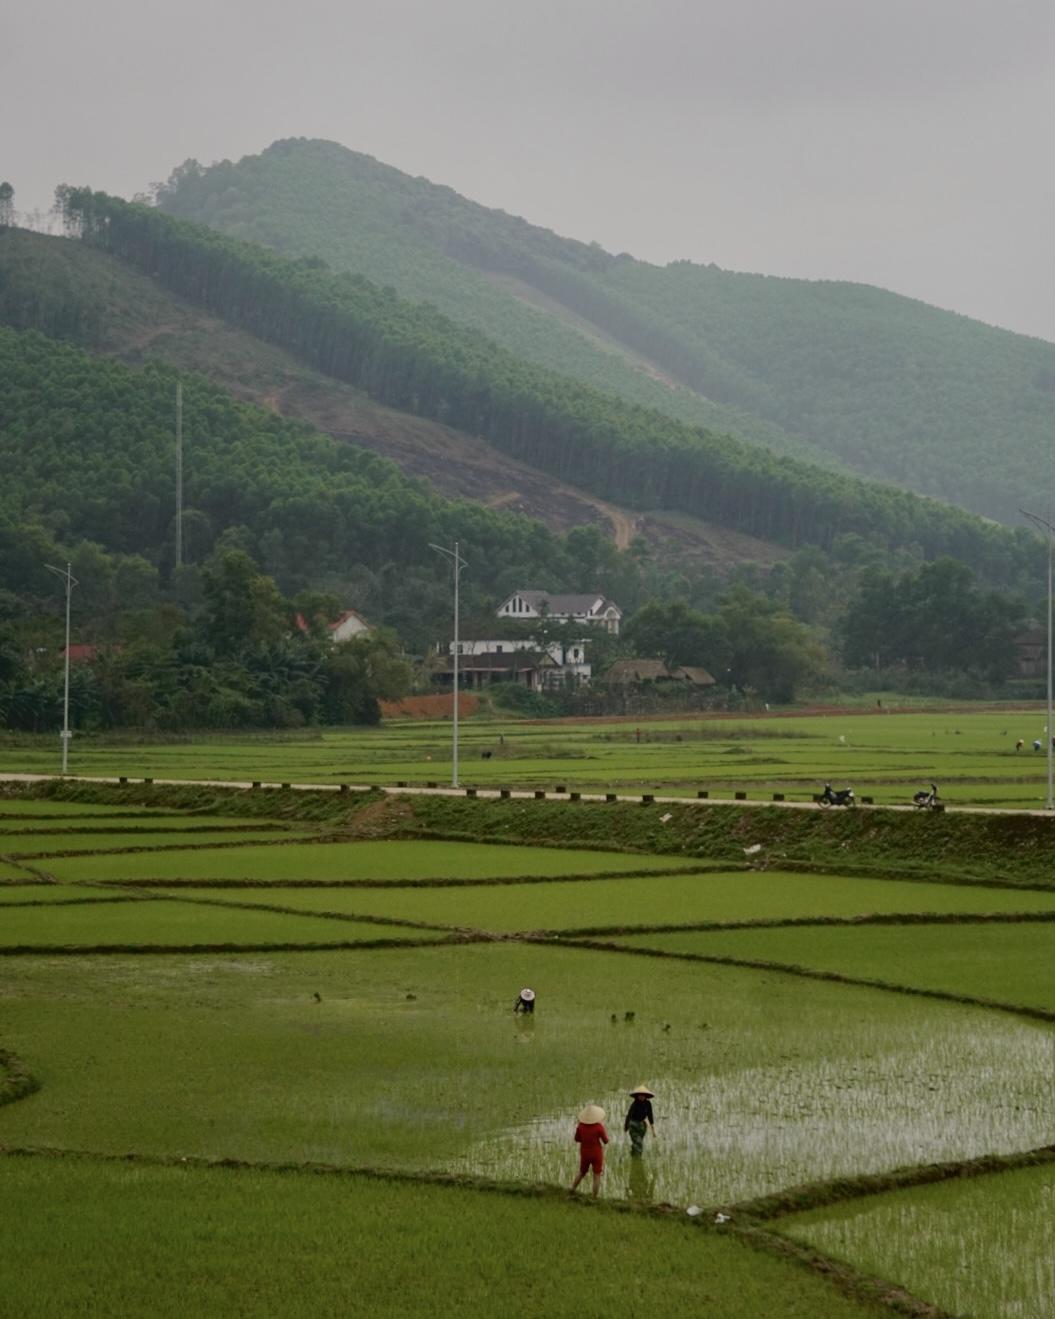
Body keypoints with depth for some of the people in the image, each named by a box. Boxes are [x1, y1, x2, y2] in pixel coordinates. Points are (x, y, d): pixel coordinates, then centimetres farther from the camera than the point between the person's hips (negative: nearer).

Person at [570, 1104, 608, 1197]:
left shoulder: (581, 1126, -12)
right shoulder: (598, 1127, -21)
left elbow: (577, 1140, 1)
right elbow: (605, 1141, -10)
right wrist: (603, 1128, -2)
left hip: (584, 1154, 4)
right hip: (596, 1154, -4)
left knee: (582, 1173, 24)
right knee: (597, 1176, 6)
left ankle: (572, 1192, 26)